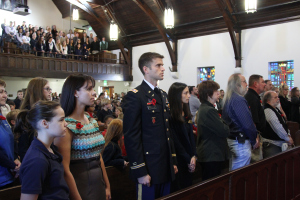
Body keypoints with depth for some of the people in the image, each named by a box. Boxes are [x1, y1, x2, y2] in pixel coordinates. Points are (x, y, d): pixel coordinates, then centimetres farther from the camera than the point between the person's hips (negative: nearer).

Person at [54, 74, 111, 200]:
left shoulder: (92, 121, 6)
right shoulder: (66, 126, -17)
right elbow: (65, 170, -18)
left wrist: (107, 186, 10)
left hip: (98, 185, 7)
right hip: (79, 187, -7)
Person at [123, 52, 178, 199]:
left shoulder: (163, 95, 13)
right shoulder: (135, 96, -12)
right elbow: (131, 136, -16)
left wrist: (173, 161, 14)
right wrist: (140, 171, -16)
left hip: (166, 167, 7)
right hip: (148, 167, -7)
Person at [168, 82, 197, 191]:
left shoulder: (186, 114, 9)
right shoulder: (171, 116, -16)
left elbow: (191, 135, 6)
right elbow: (175, 141, -16)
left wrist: (193, 156, -5)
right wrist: (188, 159, -12)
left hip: (189, 160, 7)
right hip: (178, 161, -7)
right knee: (177, 190, 5)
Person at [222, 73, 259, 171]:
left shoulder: (228, 99, 13)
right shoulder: (239, 100, -17)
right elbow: (248, 124, -21)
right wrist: (254, 140, -5)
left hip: (231, 140, 10)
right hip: (241, 142, -10)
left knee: (233, 173, 19)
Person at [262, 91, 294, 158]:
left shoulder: (275, 109, 13)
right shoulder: (268, 111, -20)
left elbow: (282, 124, 23)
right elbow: (277, 128, -21)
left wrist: (287, 135, 11)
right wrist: (287, 138, -11)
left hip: (278, 143, 10)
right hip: (271, 144, -10)